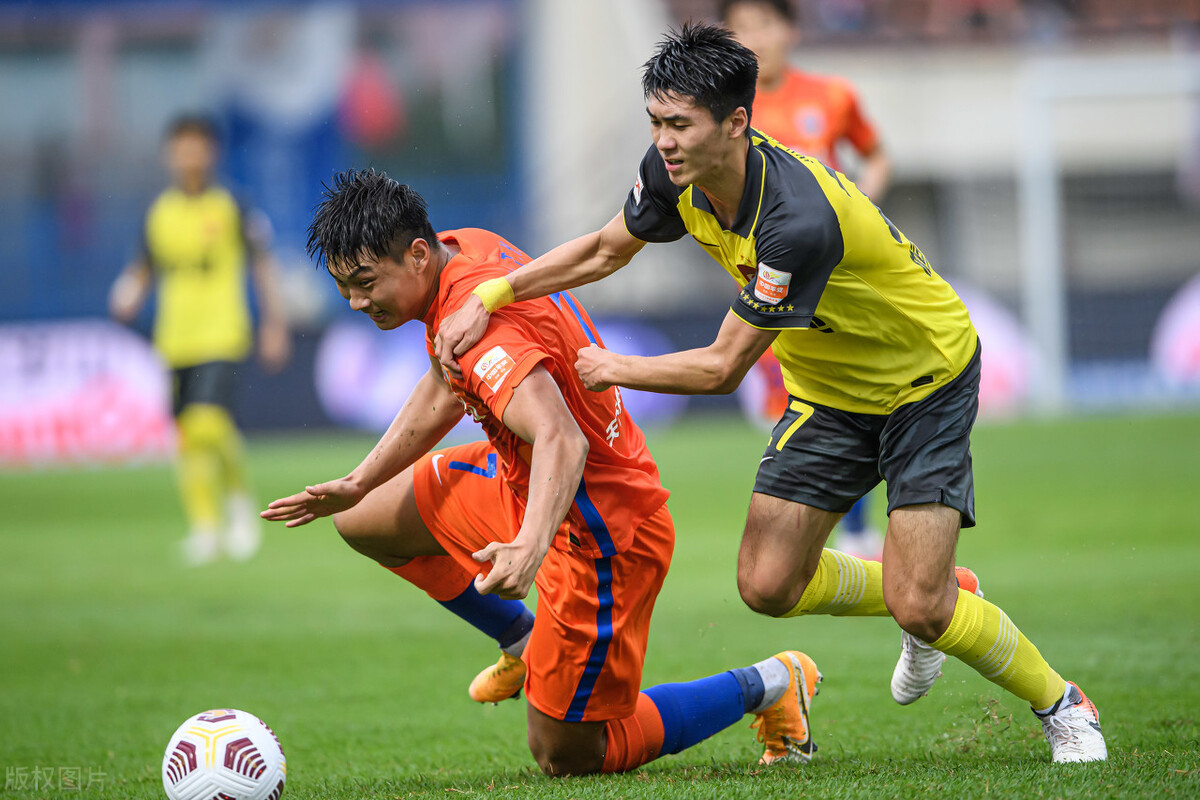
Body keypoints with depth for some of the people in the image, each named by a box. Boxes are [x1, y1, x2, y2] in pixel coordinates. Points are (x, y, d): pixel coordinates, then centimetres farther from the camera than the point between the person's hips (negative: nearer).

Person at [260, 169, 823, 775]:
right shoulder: (462, 250, -2)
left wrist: (528, 549, -60)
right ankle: (525, 643, 31)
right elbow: (446, 391, 14)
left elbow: (561, 441, -45)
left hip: (600, 533, -9)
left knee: (564, 757, 0)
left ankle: (767, 686, 14)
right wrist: (357, 484, 13)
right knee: (363, 521, 17)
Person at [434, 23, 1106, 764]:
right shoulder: (678, 174, -15)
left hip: (926, 377, -7)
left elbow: (722, 368, -28)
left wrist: (613, 369, -14)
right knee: (768, 585, -1)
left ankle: (1062, 707, 10)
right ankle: (937, 602, 26)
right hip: (829, 390, 8)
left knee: (920, 606, -16)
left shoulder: (798, 222, -38)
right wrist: (489, 296, -3)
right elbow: (607, 250, 6)